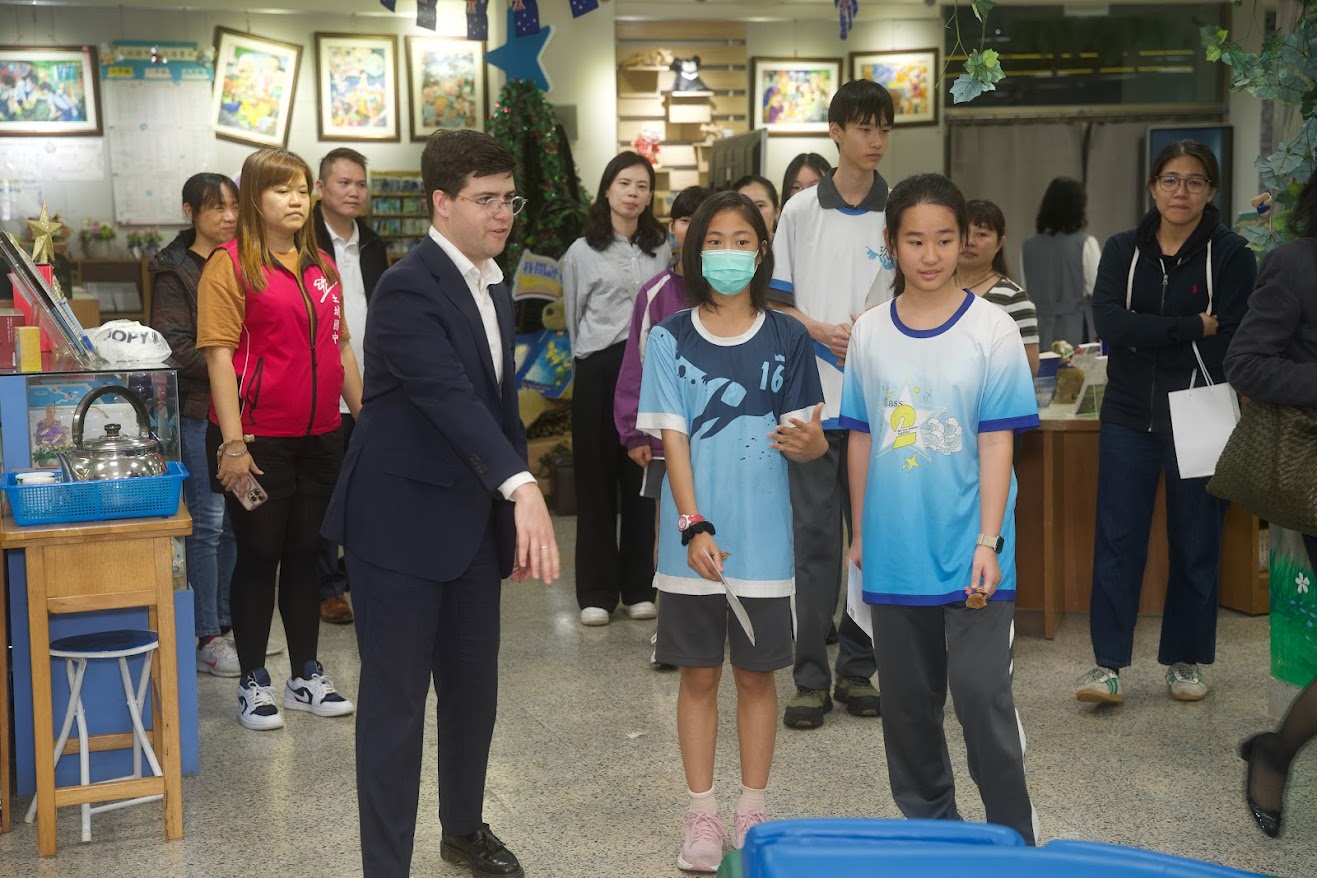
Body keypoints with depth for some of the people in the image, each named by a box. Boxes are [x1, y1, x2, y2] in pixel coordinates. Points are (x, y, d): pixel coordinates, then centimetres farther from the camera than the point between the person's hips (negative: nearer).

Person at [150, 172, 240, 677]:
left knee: (236, 520, 10)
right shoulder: (175, 271, -5)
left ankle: (227, 622, 22)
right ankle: (205, 637, 7)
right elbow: (175, 347, -12)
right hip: (200, 410, -5)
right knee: (208, 522, -2)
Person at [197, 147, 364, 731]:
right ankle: (253, 683, 17)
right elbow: (219, 355, -13)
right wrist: (233, 444, -18)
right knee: (259, 555, 4)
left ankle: (306, 677, 23)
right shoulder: (231, 264, -8)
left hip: (320, 438, 5)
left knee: (304, 554, 13)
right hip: (258, 440, -5)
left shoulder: (322, 267, 11)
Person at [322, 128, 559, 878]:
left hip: (474, 521, 8)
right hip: (401, 522, -8)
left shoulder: (495, 288, 10)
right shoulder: (408, 289, -18)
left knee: (474, 689, 17)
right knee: (396, 701, 0)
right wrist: (522, 487, -44)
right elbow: (451, 397, -32)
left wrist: (517, 519, 14)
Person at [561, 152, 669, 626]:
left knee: (642, 478, 5)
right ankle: (597, 592, 8)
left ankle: (639, 587, 14)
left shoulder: (661, 249, 8)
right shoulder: (582, 252, 2)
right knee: (597, 479, 2)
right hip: (597, 369, -2)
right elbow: (572, 318, 9)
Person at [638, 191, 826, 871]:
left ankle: (753, 810, 24)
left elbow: (804, 439, 2)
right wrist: (694, 527, -16)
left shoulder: (786, 339, 1)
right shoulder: (671, 339, -2)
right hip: (694, 538, 0)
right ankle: (702, 815, 20)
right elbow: (672, 439, -6)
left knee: (756, 674, 10)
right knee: (699, 675, 8)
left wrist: (809, 442, -23)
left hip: (762, 539, 1)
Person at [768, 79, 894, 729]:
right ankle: (811, 677, 8)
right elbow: (778, 302, 8)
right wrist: (820, 331, -9)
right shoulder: (800, 212, 7)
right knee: (814, 537, 1)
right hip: (813, 398, 0)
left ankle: (858, 668, 18)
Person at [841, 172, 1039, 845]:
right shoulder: (870, 333, 3)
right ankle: (926, 825, 31)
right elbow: (862, 438, 8)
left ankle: (1014, 839, 14)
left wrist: (987, 544, -13)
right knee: (907, 702, 13)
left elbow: (998, 443, -7)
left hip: (968, 550, -3)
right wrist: (859, 532, 9)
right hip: (895, 551, 3)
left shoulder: (991, 330, -5)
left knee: (982, 696, -4)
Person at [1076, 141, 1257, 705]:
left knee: (1196, 543, 7)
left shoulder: (1231, 255, -2)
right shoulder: (1122, 251, 6)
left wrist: (1146, 337, -14)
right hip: (1129, 418, 2)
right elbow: (1109, 321, -11)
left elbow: (1229, 345, -12)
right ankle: (1107, 663, 5)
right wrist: (1192, 328, -15)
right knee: (1117, 539, -1)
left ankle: (1186, 659, 21)